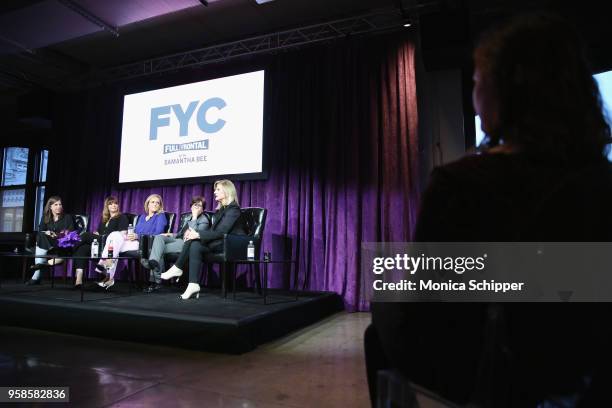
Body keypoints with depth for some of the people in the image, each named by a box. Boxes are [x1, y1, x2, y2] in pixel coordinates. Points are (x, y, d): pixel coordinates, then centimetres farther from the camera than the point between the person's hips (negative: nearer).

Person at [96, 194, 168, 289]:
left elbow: (157, 234, -9)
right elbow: (135, 231, 22)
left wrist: (138, 236, -18)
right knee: (114, 234, -19)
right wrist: (126, 233, -2)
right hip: (134, 241, 6)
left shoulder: (161, 217, 6)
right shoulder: (142, 216, 28)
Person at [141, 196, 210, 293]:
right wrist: (172, 235, 10)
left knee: (160, 249, -21)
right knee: (158, 237, -19)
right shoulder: (188, 218, 27)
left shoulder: (204, 220, 2)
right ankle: (153, 262, -35)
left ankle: (156, 281, -25)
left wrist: (194, 217, -14)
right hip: (178, 239, 8)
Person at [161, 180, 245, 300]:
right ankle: (193, 285, -25)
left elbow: (221, 232, -19)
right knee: (195, 246, -20)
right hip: (221, 242, 8)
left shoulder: (233, 209, -9)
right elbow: (213, 230, 10)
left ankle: (178, 268, -10)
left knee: (194, 241, -22)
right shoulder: (221, 209, 19)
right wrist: (194, 233, -6)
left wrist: (198, 235, -23)